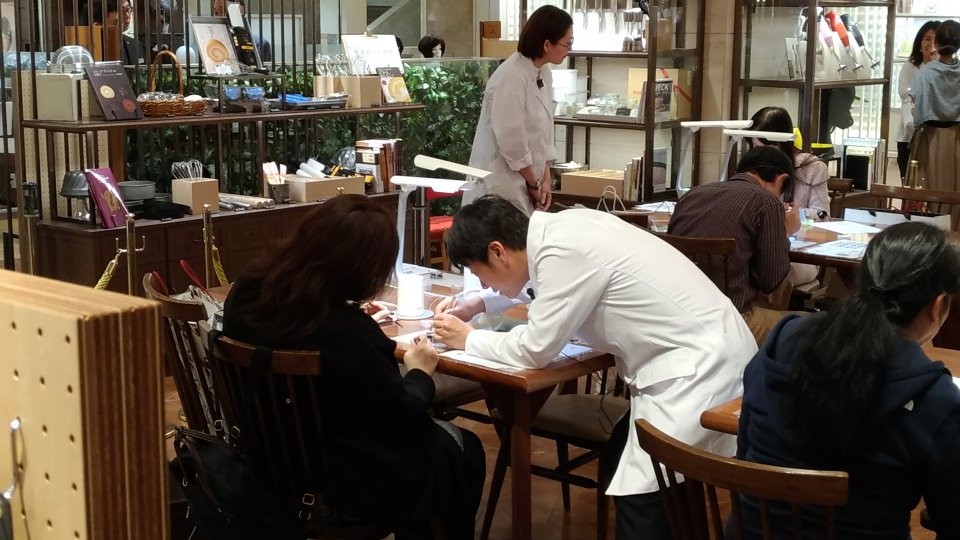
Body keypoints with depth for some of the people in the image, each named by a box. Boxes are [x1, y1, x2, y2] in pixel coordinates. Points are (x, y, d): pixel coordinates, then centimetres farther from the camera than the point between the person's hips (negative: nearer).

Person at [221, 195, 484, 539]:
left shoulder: (247, 292, -10)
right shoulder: (346, 332, -32)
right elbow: (402, 417, -20)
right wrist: (420, 374, -1)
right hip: (341, 480, -8)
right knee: (464, 449, 17)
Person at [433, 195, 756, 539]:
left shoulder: (564, 252, -22)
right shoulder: (561, 228, 6)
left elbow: (535, 350, -16)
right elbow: (536, 281, 30)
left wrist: (467, 339, 0)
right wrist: (478, 304, 20)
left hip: (700, 367, -10)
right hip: (702, 355, 10)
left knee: (639, 497, -11)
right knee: (620, 459, 18)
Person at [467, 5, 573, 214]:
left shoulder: (544, 74, 6)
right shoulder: (511, 78, -20)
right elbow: (511, 140, -18)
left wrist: (545, 179, 4)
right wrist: (534, 183, -8)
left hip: (528, 182, 8)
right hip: (501, 185, -8)